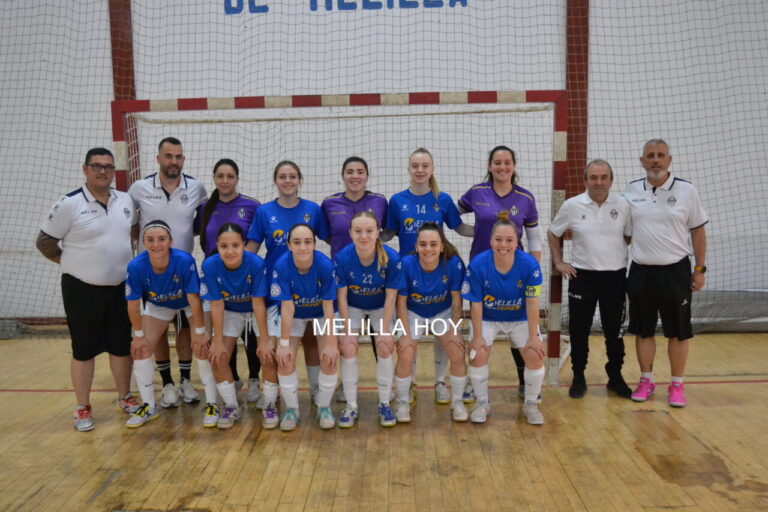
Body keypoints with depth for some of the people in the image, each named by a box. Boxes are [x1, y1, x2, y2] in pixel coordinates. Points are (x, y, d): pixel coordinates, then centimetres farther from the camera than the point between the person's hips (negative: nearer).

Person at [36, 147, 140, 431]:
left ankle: (125, 397, 29)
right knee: (84, 350, 5)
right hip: (82, 290, -4)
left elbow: (134, 230, 19)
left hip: (120, 288, 4)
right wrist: (73, 263, -2)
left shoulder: (126, 201, 3)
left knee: (122, 346, 12)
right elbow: (45, 241, -4)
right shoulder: (69, 204, -11)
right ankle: (83, 408, 18)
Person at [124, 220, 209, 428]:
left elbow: (193, 299, -27)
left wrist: (200, 331, -19)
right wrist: (139, 334, -8)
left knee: (202, 346, -15)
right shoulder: (136, 266, -31)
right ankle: (149, 407, 16)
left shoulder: (185, 261, -37)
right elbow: (133, 305, -16)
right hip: (158, 306, 3)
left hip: (189, 303, -3)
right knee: (140, 348, -2)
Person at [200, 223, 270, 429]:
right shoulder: (210, 265, -25)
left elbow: (258, 303, -26)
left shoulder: (256, 264, -30)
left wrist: (265, 339, -23)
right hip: (230, 313, 2)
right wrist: (218, 341, -15)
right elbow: (217, 305, -18)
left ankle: (270, 406, 6)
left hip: (258, 313, -2)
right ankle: (232, 408, 13)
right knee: (218, 357, -8)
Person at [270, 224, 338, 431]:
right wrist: (284, 343, -22)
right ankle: (292, 409, 12)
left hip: (321, 314, 0)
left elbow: (328, 307, -25)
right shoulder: (282, 266, -29)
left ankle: (324, 407, 10)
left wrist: (330, 343, -23)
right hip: (295, 316, 1)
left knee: (330, 358, -15)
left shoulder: (325, 265, -31)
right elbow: (287, 307, -24)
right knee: (285, 359, -12)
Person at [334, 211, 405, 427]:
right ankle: (351, 406, 1)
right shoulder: (342, 258, -26)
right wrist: (347, 330, -17)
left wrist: (384, 330, -17)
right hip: (353, 308, 0)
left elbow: (390, 296, -19)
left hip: (380, 308, 0)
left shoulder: (391, 258, -28)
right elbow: (341, 296, -18)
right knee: (348, 348, -14)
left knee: (385, 348, -13)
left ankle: (384, 404, 6)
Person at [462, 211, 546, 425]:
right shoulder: (478, 264, -25)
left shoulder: (530, 264, -24)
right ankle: (482, 403, 8)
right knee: (478, 354, -18)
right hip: (487, 319, 0)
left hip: (520, 319, 1)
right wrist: (477, 336, -15)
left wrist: (533, 336, -14)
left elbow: (532, 303, -17)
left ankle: (531, 404, 12)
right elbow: (476, 304, -18)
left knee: (535, 355, -14)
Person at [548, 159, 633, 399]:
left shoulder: (623, 205, -2)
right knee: (579, 331, 5)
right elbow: (553, 234, 9)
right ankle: (578, 378, 21)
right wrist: (558, 262, 3)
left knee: (615, 331, 9)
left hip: (615, 277, 1)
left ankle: (615, 378, 26)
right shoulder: (572, 206, -3)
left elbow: (631, 236, 9)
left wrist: (636, 263, 1)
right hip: (582, 277, 0)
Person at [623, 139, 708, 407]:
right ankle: (646, 381, 23)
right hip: (641, 271, 2)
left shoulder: (686, 191, -2)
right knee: (643, 330, 9)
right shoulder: (631, 191, 3)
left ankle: (677, 385, 19)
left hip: (676, 271, -2)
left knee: (678, 332, 5)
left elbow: (698, 231, 3)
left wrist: (700, 269, 0)